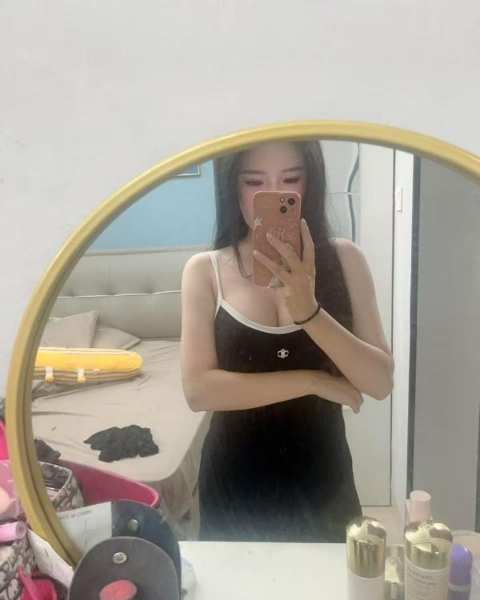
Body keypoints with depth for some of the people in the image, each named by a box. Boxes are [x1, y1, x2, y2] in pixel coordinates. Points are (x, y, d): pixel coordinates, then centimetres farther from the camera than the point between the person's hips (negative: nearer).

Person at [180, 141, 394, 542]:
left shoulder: (344, 259, -6)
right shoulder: (205, 271, -8)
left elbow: (381, 382, -12)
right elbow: (199, 389, -16)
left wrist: (309, 310, -26)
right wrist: (314, 381, -17)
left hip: (321, 481, 1)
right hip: (235, 487, -1)